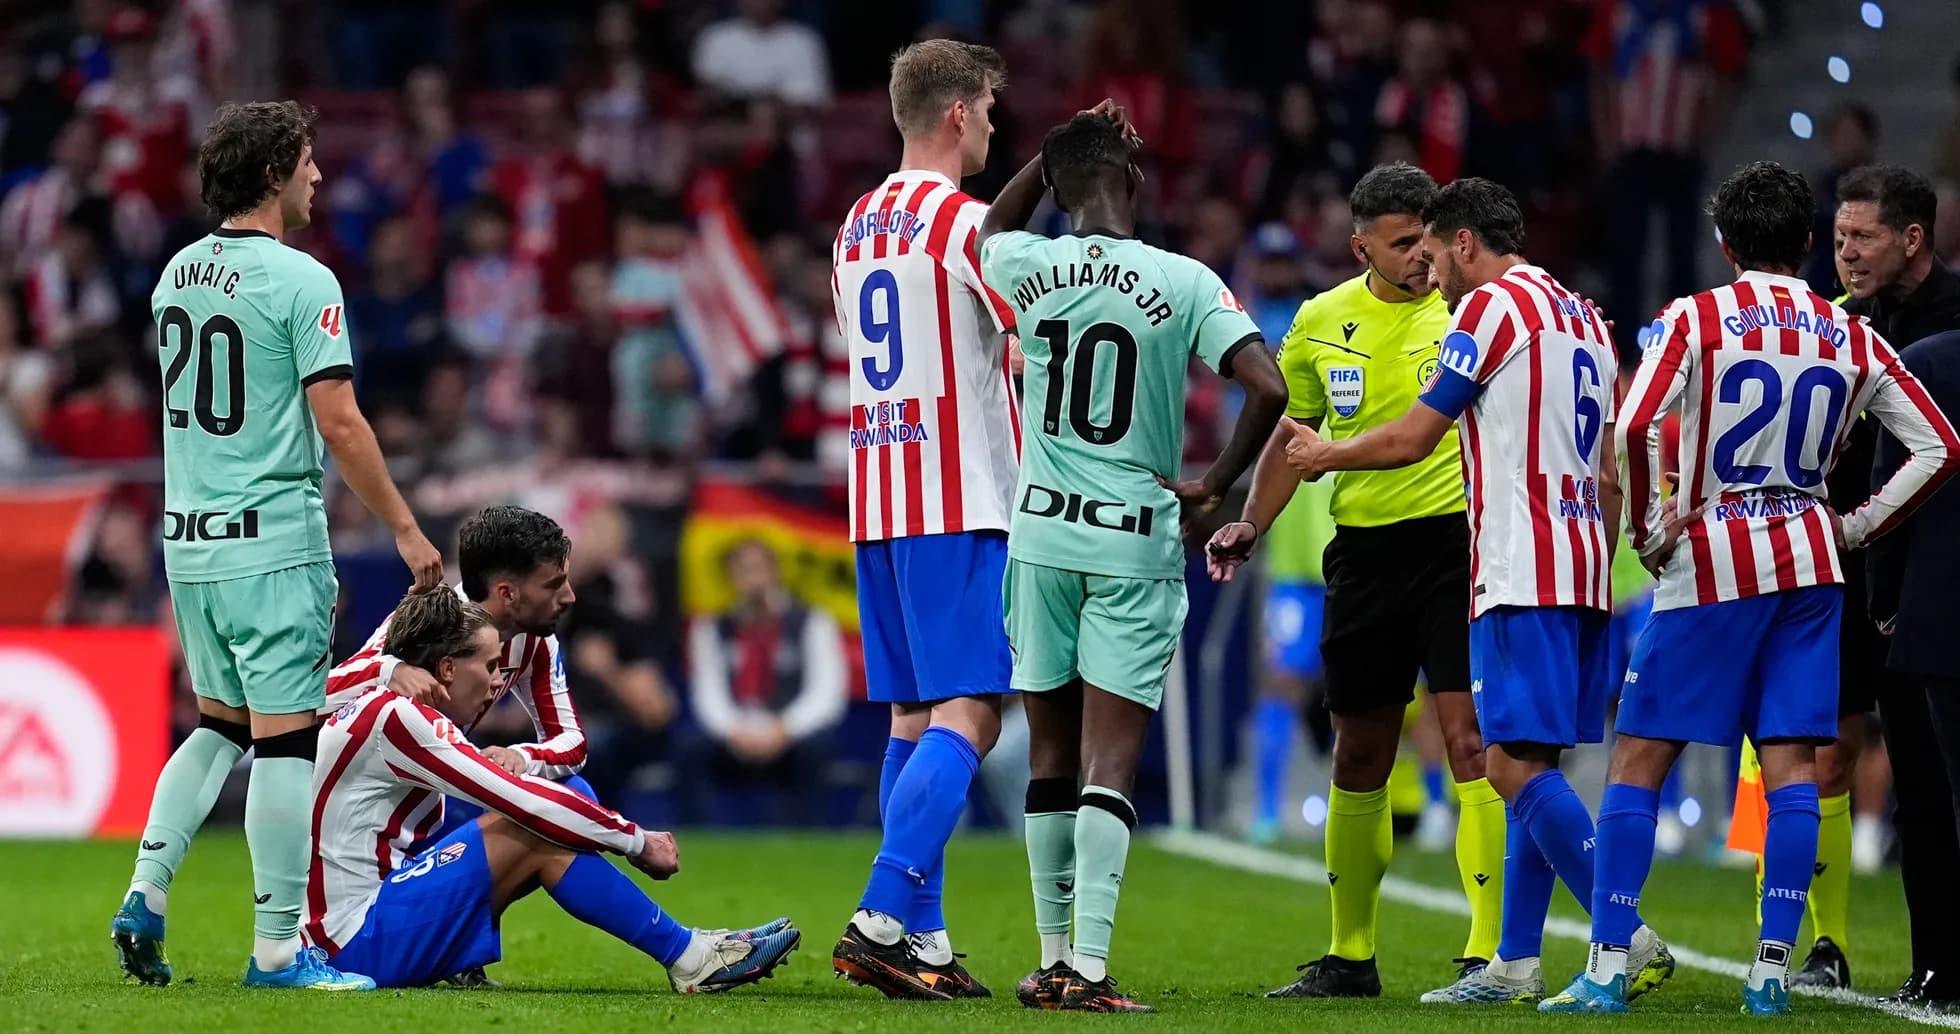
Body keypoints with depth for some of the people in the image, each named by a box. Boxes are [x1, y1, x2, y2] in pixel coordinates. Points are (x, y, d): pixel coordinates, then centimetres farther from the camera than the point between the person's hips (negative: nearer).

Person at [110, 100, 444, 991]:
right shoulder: (300, 281, -13)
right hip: (272, 541, -7)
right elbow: (338, 425, -16)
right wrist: (405, 528, -8)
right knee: (283, 737, -3)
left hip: (188, 538, 7)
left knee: (219, 723, 20)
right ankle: (276, 948, -1)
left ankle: (145, 894, 9)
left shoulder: (177, 274, 9)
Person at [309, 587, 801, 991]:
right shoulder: (396, 717, -16)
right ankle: (688, 956, -10)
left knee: (542, 829, 6)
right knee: (535, 832, -17)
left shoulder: (386, 711, 15)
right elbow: (519, 800, -18)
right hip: (360, 936, -10)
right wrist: (636, 841, -9)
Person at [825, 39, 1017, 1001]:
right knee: (966, 715, -10)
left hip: (875, 499, 8)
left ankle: (923, 938, 6)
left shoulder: (856, 227, 15)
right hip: (961, 499, -8)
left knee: (914, 718, 9)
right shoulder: (962, 220, -10)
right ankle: (882, 919, -21)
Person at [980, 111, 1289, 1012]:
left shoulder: (1029, 271, -1)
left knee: (1052, 752, 13)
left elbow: (993, 229, 24)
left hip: (1042, 537, 3)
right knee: (1111, 760, -4)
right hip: (1136, 545, -3)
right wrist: (1217, 483, -3)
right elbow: (1269, 388, -16)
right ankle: (1089, 966, -13)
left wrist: (1054, 151, 18)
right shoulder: (1185, 284, -9)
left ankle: (1053, 956, 16)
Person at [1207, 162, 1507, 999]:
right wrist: (1252, 522, 7)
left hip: (1456, 539, -4)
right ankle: (1349, 955, 22)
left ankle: (1488, 952, -10)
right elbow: (1292, 433, 18)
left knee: (1471, 740, -13)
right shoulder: (1322, 322, 7)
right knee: (1359, 755, 11)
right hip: (1362, 546, 4)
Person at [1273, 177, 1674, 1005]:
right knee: (1531, 766, 9)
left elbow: (1413, 437, -5)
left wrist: (1323, 456, 12)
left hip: (1523, 575, -9)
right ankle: (1514, 966, 8)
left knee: (1516, 765, -12)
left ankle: (1630, 942, -19)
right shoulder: (1585, 320, 20)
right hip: (1582, 567, 9)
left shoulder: (1491, 307, -6)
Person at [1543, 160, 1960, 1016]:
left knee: (1637, 764, 1)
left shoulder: (1695, 319, -6)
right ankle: (1773, 970, 0)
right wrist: (1858, 528, 10)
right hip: (1809, 563, 4)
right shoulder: (1851, 338, 6)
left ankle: (1606, 970, -5)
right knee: (1791, 766, 5)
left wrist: (1648, 531, -6)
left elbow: (1635, 429, -20)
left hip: (1712, 562, -4)